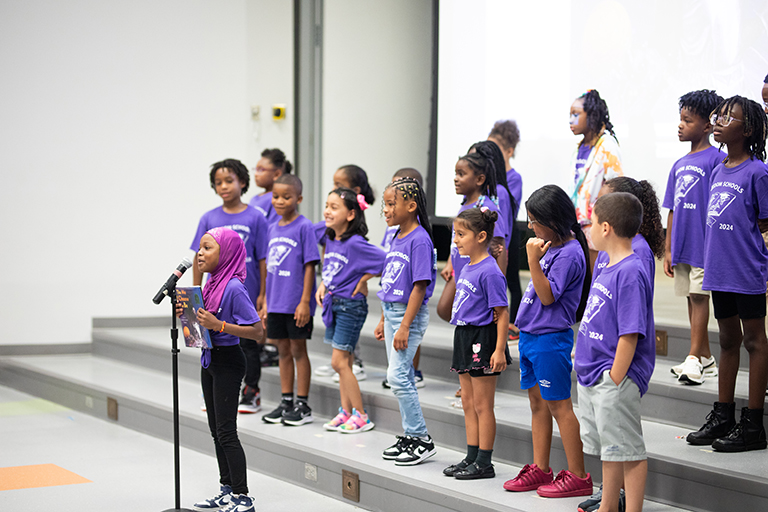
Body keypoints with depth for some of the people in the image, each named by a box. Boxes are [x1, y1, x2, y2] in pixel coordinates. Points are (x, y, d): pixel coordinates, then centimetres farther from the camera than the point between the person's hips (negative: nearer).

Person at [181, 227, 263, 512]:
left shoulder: (234, 288, -19)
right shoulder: (212, 284, 7)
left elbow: (257, 332, -22)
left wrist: (218, 325, -28)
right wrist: (186, 315, -2)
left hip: (228, 362, -9)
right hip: (210, 360, 9)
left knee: (226, 431, -6)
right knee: (216, 429, 15)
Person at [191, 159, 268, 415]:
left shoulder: (255, 218, -4)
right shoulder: (209, 219, 3)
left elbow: (263, 259, -3)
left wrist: (263, 295, -5)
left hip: (247, 295, -2)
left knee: (248, 344, 6)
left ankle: (251, 393, 16)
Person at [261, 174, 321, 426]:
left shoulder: (304, 227, -9)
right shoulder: (273, 228, 10)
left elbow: (310, 266, -11)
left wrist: (305, 301, -16)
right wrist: (266, 302, 14)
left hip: (296, 304, -6)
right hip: (276, 303, 6)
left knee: (298, 350, 1)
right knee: (283, 350, 12)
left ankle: (302, 406, 8)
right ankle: (286, 403, 20)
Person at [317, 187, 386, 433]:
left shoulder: (355, 243, -19)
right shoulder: (330, 240, 7)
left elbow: (384, 260, -24)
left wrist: (363, 282, -14)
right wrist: (323, 285, 5)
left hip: (351, 306, -8)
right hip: (333, 303, 8)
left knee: (339, 362, -7)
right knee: (344, 362, 12)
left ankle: (361, 416, 1)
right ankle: (346, 412, 19)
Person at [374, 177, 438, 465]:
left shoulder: (419, 240, -15)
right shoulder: (397, 239, 12)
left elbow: (420, 286, -19)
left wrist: (404, 326, -21)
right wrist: (384, 321, 18)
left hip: (410, 314, -9)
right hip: (391, 312, 9)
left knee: (397, 375, -11)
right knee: (402, 376, 12)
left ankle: (421, 439, -3)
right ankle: (410, 436, 19)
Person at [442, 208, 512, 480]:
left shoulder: (489, 272, -18)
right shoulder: (467, 268, 10)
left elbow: (502, 313, -19)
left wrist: (499, 350, -23)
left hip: (482, 339, -9)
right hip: (464, 338, 9)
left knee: (482, 405, -2)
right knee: (468, 403, 14)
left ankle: (484, 463, 6)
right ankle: (471, 457, 23)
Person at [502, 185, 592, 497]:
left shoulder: (569, 254, -17)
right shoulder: (551, 246, 10)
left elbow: (547, 296, -21)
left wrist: (533, 260, -24)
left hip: (550, 340, -9)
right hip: (530, 336, 9)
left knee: (558, 405, -4)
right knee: (537, 402, 14)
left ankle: (578, 476, 2)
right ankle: (540, 469, 23)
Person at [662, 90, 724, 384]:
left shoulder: (717, 159, -7)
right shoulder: (679, 165, 14)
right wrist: (668, 249, 15)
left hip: (704, 242, -7)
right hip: (681, 246, 7)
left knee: (699, 296, -8)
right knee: (692, 298, 10)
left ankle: (694, 359, -7)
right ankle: (706, 359, 18)